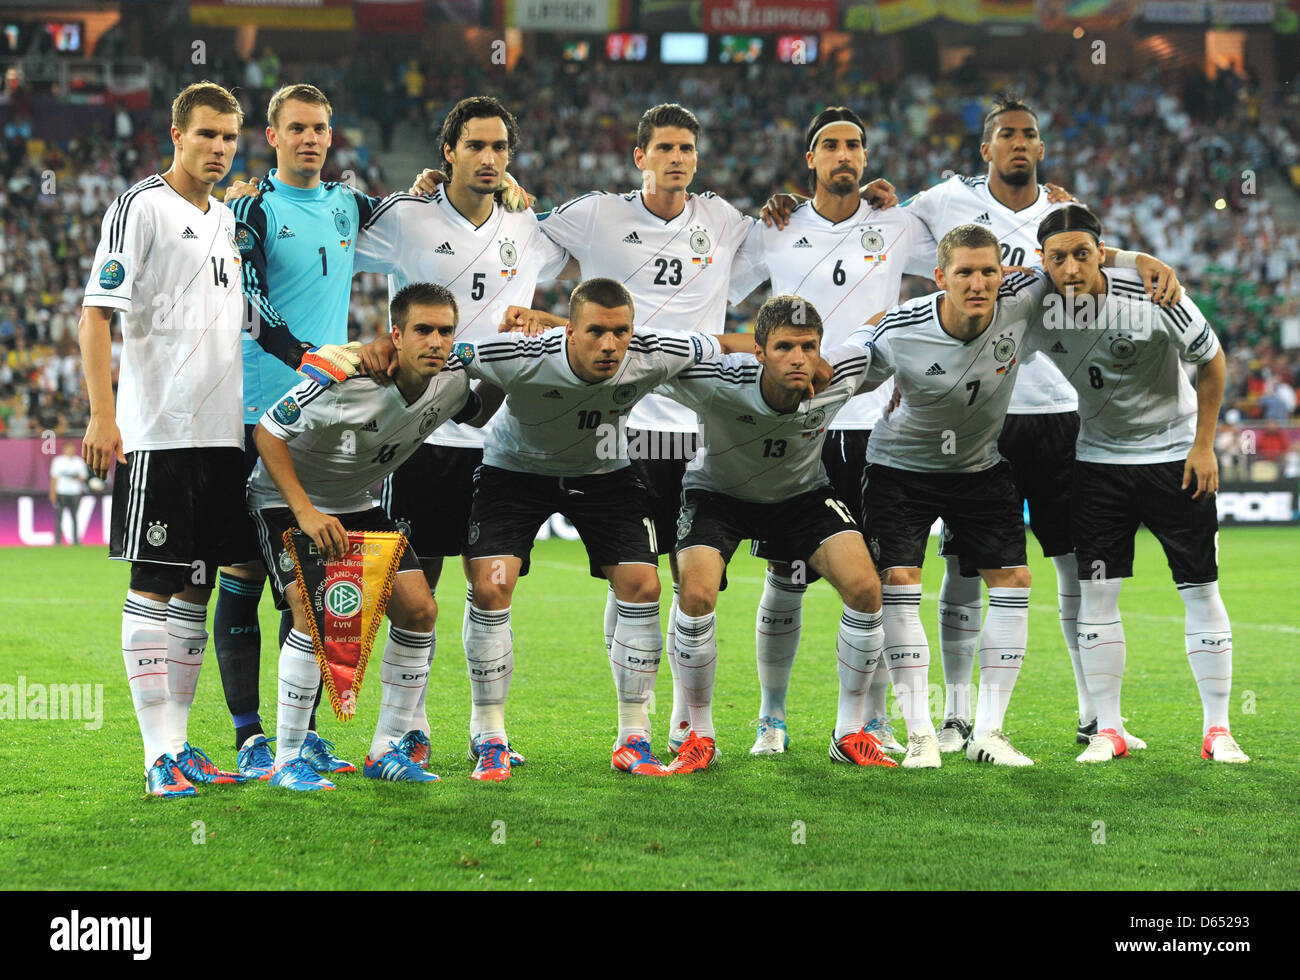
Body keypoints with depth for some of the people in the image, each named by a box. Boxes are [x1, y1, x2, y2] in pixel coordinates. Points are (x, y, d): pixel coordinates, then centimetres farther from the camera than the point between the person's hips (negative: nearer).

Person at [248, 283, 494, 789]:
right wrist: (305, 511, -28)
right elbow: (268, 432, -23)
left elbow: (482, 415, 12)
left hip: (356, 503, 7)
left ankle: (386, 749, 8)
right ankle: (287, 759, -13)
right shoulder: (348, 379, -32)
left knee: (419, 610, -5)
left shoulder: (454, 378, -13)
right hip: (284, 498, -7)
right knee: (315, 613, -25)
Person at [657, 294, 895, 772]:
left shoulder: (841, 375, -26)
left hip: (803, 493, 2)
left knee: (865, 589, -18)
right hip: (719, 491, -2)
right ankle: (699, 738, -6)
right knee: (696, 595, -27)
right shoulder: (717, 382, -36)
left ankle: (850, 732, 0)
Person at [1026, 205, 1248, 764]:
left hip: (1175, 451, -2)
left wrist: (1203, 444, -6)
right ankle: (1107, 731, 4)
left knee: (1201, 591, -2)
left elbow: (1212, 361, -7)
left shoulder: (1152, 298, -22)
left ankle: (1217, 729, 5)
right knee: (1097, 593, -4)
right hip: (1097, 460, 2)